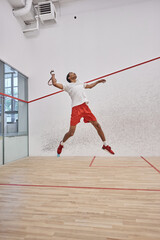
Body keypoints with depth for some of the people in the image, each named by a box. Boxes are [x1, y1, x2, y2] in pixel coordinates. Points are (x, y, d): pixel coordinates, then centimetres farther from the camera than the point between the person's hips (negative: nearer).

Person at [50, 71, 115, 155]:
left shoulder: (80, 83, 26)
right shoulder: (68, 86, 10)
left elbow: (90, 86, 43)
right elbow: (54, 83, 3)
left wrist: (98, 81, 42)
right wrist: (53, 74, 19)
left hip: (85, 107, 5)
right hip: (76, 109, -4)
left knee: (97, 125, 0)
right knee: (71, 132, -6)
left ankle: (105, 145, 17)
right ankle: (61, 144, 25)